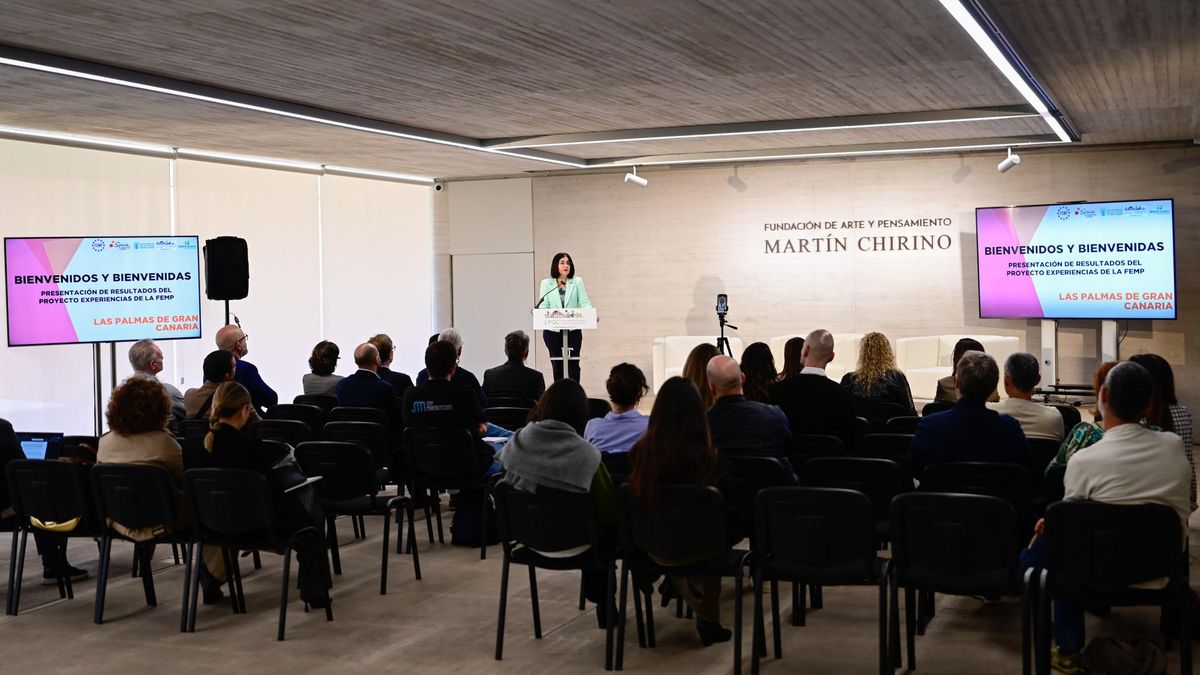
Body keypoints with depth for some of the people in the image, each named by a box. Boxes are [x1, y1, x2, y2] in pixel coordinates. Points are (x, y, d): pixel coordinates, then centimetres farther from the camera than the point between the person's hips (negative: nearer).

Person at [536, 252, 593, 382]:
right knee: (557, 366, 3)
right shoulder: (546, 283, 7)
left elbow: (584, 303, -1)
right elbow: (543, 306, 0)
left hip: (573, 329, 0)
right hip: (553, 330, 0)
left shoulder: (577, 282, 7)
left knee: (573, 365, -3)